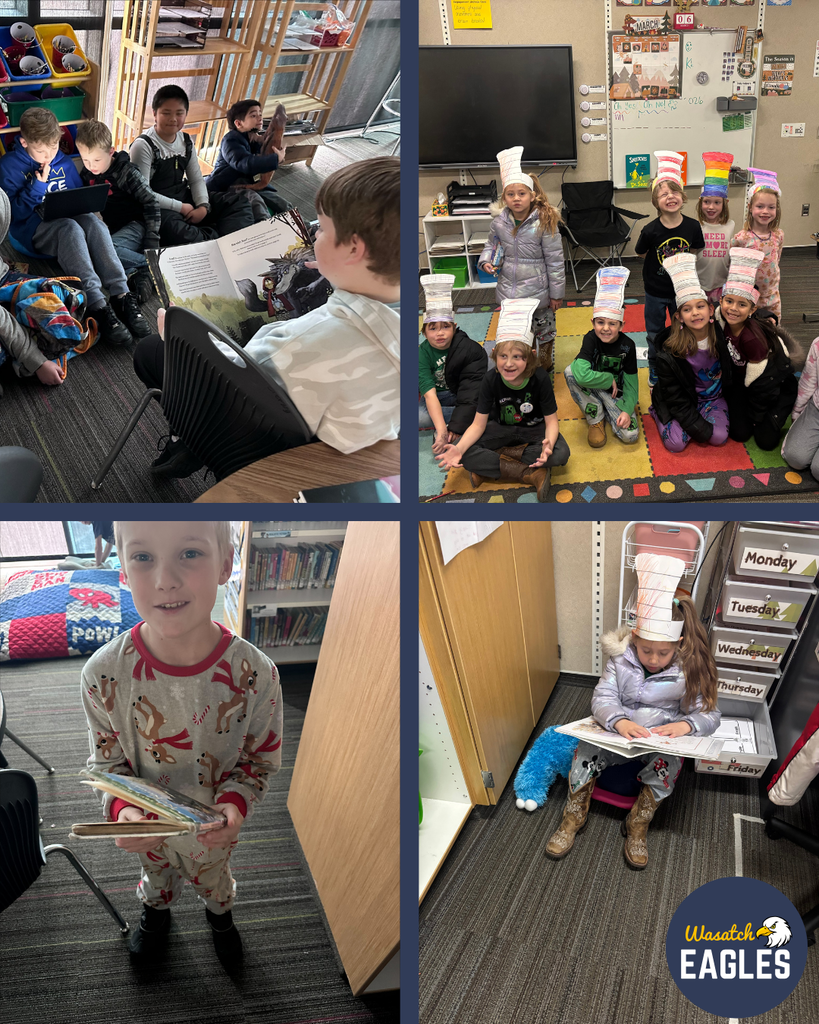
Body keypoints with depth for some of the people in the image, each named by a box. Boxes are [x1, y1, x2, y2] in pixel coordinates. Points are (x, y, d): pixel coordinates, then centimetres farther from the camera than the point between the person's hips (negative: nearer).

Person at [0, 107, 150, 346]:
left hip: (67, 219, 4)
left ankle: (121, 296, -42)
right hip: (32, 228, -4)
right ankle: (98, 307, -50)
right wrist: (38, 185, -17)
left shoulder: (64, 162, 10)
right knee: (70, 228, -37)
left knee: (94, 222, -30)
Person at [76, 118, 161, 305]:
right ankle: (136, 273, -29)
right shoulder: (86, 174, 10)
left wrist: (152, 240, -16)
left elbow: (151, 203, -10)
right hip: (108, 229, 7)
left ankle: (148, 268, -25)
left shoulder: (126, 172, -7)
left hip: (134, 225, -7)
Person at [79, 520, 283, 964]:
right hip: (147, 825, 0)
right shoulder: (103, 674, -31)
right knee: (156, 873, 34)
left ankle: (219, 912, 67)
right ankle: (155, 910, 68)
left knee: (213, 876, 33)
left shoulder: (256, 673, -32)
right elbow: (107, 759, -13)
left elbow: (262, 758, -14)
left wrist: (236, 801, -32)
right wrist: (122, 807, -31)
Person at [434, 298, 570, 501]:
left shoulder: (540, 378, -24)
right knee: (465, 454, -26)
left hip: (534, 429, -1)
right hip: (502, 429, 1)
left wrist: (548, 444, -44)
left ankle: (489, 466, -21)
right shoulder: (491, 379, -19)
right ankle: (531, 475, -25)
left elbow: (551, 422, -19)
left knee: (560, 454, -33)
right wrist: (459, 448, -37)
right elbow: (479, 424, -16)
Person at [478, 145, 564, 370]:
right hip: (509, 290, 4)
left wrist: (556, 294, -8)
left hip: (537, 292, -3)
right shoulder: (500, 222, -5)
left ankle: (545, 365, 37)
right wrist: (487, 260, -7)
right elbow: (492, 244, 16)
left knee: (543, 330, 15)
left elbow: (555, 261, -11)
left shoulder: (544, 222, -17)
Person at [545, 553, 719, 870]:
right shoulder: (621, 660, -8)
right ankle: (574, 817, -2)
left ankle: (637, 826, -10)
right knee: (586, 749, -25)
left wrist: (685, 725, -34)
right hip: (618, 733, 1)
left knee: (667, 763, -33)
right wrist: (619, 722, -37)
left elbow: (710, 715, -10)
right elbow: (602, 698, -14)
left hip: (663, 738, -1)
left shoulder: (689, 671, -10)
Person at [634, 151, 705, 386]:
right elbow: (641, 253, -3)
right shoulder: (651, 230, -20)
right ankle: (655, 369, 36)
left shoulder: (692, 226, -14)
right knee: (654, 333, 15)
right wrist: (662, 261, -2)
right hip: (656, 289, -1)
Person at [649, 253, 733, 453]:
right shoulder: (669, 348, -20)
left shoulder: (722, 334, -12)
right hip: (684, 400, -2)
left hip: (714, 397, 3)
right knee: (676, 442, -21)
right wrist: (700, 429, -21)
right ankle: (658, 413, 11)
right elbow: (674, 396, -17)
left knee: (719, 437, -21)